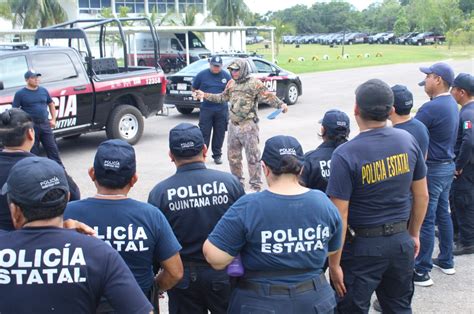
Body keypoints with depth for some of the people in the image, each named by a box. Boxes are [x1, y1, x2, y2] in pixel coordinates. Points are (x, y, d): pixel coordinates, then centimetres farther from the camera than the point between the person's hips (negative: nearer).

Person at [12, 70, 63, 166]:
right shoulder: (20, 93, -4)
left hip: (45, 124, 3)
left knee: (53, 150, 6)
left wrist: (53, 119, 11)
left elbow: (51, 104, 19)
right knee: (33, 153, 5)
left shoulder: (43, 90, 8)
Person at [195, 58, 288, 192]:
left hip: (248, 126, -7)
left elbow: (268, 96, -14)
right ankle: (238, 181, 29)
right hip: (233, 125, 7)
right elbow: (223, 97, 25)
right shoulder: (231, 83, 12)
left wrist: (280, 104, -30)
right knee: (233, 155, 14)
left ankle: (256, 185, 5)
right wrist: (205, 95, 24)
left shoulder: (254, 83, -9)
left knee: (253, 156, -3)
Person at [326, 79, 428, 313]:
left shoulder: (345, 154, -19)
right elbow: (422, 196, 6)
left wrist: (334, 263, -9)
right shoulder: (407, 140, -3)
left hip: (363, 246, -5)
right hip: (401, 241, 5)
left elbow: (340, 216, -18)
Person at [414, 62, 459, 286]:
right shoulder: (452, 104, 9)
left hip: (432, 170, -10)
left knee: (425, 220, -3)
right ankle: (446, 261, 32)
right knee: (442, 214, 19)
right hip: (447, 166, 10)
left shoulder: (432, 108, -23)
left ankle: (421, 272, 5)